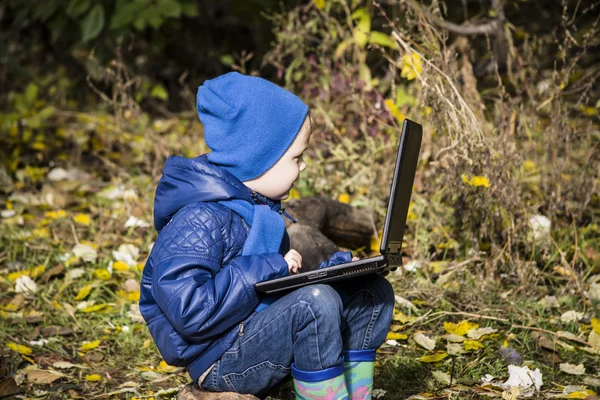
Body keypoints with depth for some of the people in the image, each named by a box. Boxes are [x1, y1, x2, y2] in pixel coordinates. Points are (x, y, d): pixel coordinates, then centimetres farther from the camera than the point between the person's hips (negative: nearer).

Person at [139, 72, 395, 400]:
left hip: (260, 330, 10)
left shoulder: (258, 205, 10)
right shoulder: (199, 219, -20)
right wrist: (271, 268, -25)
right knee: (316, 303, -31)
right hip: (223, 360, -10)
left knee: (373, 292, 3)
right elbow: (189, 309, -31)